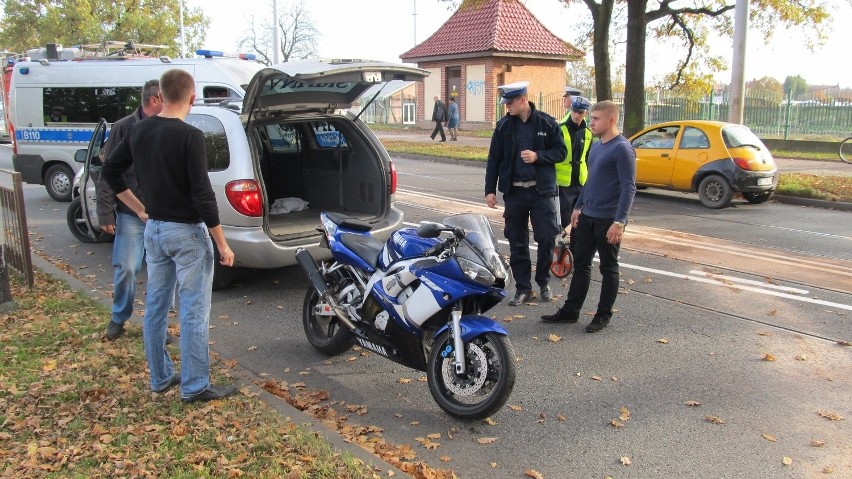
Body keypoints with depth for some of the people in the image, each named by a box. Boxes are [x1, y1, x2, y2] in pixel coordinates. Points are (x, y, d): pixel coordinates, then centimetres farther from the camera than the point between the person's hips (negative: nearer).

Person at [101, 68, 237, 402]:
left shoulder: (138, 131, 4)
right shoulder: (189, 136, -17)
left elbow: (110, 172, 13)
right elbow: (203, 195, -20)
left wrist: (141, 210, 16)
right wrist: (222, 244, -14)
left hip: (154, 230, 7)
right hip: (187, 231, -7)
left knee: (155, 307, 15)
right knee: (194, 312, 0)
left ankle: (160, 377, 27)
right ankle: (195, 386, 7)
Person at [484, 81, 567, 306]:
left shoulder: (547, 123, -2)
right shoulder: (503, 126, 3)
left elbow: (561, 152, 0)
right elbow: (494, 159, 5)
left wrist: (537, 156, -17)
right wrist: (490, 190, 1)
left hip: (542, 191, -2)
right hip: (514, 192, 2)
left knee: (547, 238, 0)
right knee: (517, 242, 5)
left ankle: (543, 282, 22)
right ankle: (523, 288, 16)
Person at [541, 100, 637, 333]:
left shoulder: (621, 149, -14)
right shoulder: (596, 147, 12)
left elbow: (629, 188, -18)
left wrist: (619, 221, -23)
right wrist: (578, 207, 20)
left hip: (608, 220, -8)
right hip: (587, 217, 8)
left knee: (608, 268, 5)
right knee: (580, 263, 11)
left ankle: (603, 315, 16)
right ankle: (570, 311, 19)